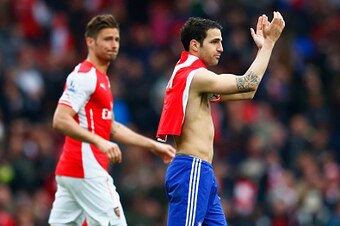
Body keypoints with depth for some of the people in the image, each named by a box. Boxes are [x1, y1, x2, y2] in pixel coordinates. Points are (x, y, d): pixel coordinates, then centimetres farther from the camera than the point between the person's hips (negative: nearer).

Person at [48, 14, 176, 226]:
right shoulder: (85, 75, -11)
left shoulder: (101, 79, 21)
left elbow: (111, 127, 26)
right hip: (87, 169, -10)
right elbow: (60, 120, -21)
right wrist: (100, 142, -30)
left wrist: (154, 146, 25)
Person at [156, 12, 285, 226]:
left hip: (200, 174, 11)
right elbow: (248, 83, -16)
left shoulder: (193, 77, 20)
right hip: (192, 170, -11)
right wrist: (269, 43, -6)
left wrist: (262, 47, 21)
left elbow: (246, 92, 23)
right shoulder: (195, 75, -11)